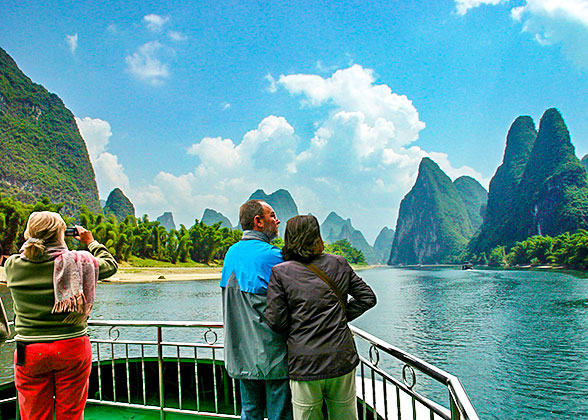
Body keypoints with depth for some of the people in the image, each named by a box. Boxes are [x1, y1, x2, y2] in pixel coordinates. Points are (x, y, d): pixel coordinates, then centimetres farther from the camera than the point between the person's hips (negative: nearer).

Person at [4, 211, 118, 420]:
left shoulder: (12, 265, -5)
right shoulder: (77, 261, -10)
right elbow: (110, 265, 9)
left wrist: (35, 242, 26)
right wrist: (91, 242, 21)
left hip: (29, 352, 2)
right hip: (72, 348, -1)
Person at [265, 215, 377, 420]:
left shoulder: (280, 272, -6)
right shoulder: (339, 264, 2)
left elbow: (275, 320, -7)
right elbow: (368, 297, 9)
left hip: (304, 366, -2)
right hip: (342, 362, 2)